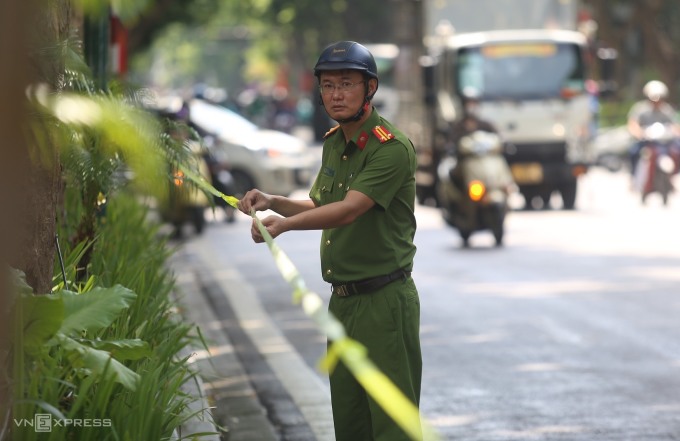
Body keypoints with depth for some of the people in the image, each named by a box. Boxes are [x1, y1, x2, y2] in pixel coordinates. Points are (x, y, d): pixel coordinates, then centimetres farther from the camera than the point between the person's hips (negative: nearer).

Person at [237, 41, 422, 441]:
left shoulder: (392, 147, -16)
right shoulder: (333, 143, 12)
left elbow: (349, 210, -28)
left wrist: (286, 223, -42)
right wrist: (273, 202, 6)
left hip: (384, 301, -9)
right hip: (342, 301, 9)